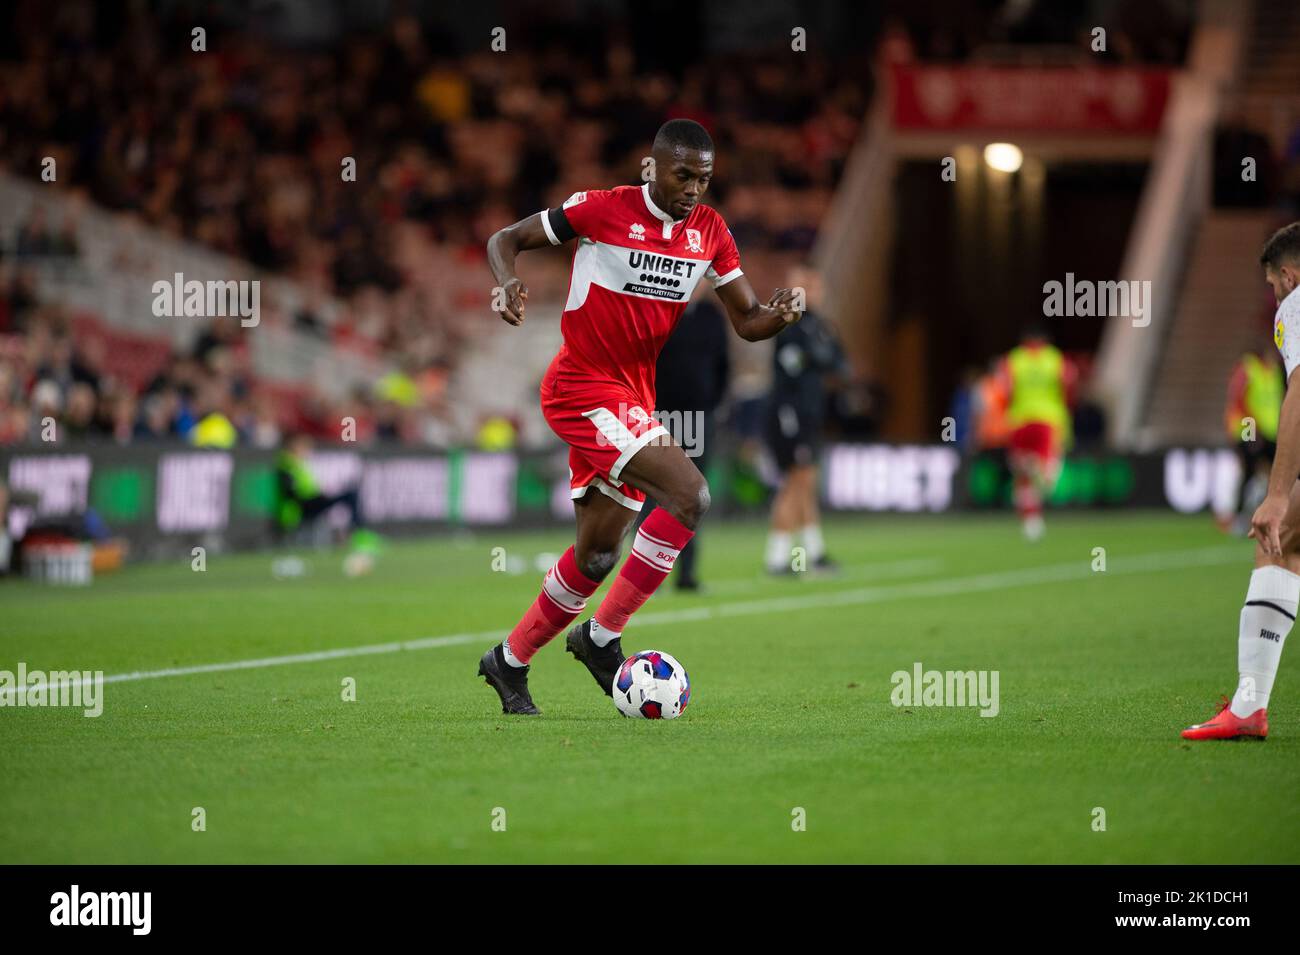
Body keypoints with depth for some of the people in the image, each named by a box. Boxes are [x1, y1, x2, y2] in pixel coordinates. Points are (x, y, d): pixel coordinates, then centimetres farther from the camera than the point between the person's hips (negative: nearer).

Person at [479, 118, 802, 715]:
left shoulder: (709, 231, 6)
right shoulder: (602, 210, -10)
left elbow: (746, 322, 6)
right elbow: (506, 240, -2)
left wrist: (779, 315, -17)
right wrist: (508, 283, -23)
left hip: (632, 398, 7)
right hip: (582, 389, -7)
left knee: (598, 555, 9)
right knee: (689, 495, -21)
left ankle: (510, 661, 27)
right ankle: (602, 638, -12)